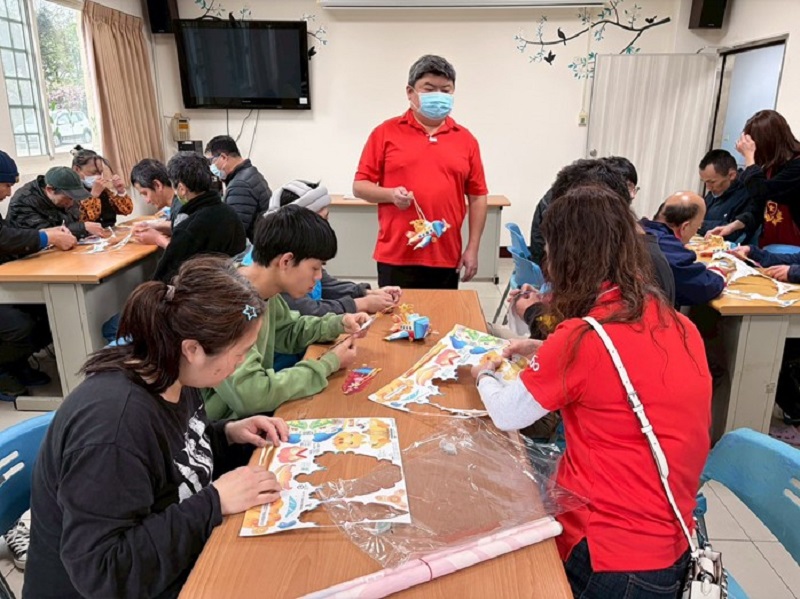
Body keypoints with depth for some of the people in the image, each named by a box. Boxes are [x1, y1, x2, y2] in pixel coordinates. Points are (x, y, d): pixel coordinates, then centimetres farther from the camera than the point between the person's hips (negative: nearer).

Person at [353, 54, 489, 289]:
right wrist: (391, 194, -17)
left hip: (447, 258, 2)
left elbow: (477, 197, 8)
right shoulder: (386, 132, 3)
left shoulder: (466, 139, 8)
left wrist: (472, 249, 3)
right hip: (395, 257, -2)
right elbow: (359, 186, 3)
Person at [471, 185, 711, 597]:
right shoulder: (677, 325, 0)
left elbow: (506, 416, -10)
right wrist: (547, 353, 12)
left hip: (616, 555, -7)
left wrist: (484, 376, 10)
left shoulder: (585, 337, -23)